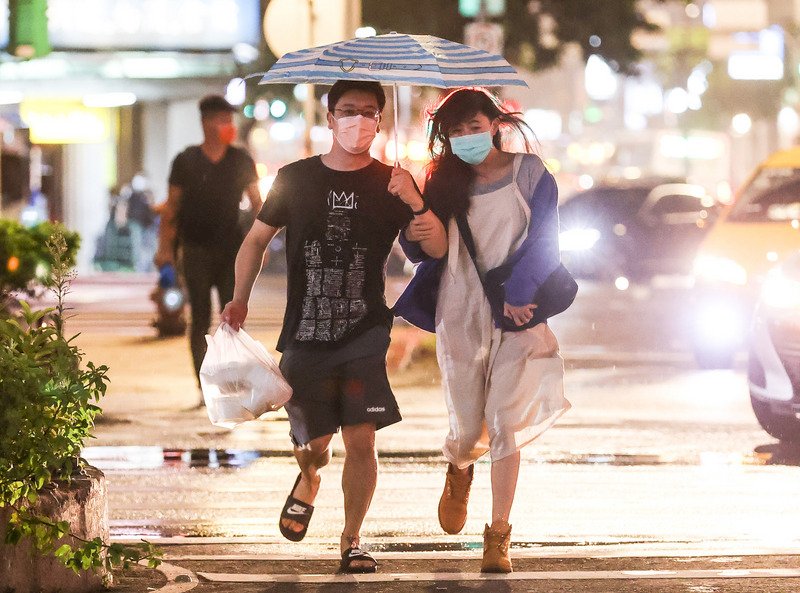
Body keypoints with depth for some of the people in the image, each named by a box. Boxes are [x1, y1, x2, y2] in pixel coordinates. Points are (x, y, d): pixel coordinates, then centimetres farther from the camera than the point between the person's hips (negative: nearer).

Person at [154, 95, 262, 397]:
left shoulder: (241, 161, 4)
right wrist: (165, 247, -2)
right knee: (200, 320, 1)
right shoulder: (186, 162, 0)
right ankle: (204, 389, 6)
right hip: (196, 250, -1)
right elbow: (171, 207, 4)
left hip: (231, 250, 1)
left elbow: (257, 203, 11)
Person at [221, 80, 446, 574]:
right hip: (305, 337, 1)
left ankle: (352, 540, 9)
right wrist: (240, 300, 4)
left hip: (365, 333, -1)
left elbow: (438, 248, -7)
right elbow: (257, 239, 14)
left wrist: (416, 203, -24)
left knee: (362, 439, -9)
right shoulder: (295, 179, 3)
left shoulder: (390, 184, 1)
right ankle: (309, 480, 43)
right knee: (314, 445, 5)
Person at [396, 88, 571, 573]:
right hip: (460, 314, 2)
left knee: (506, 424, -9)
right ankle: (459, 471, 44)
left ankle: (499, 537, -3)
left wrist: (519, 295, -16)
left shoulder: (529, 173, 1)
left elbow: (542, 241, -6)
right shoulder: (446, 182, 8)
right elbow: (429, 250, 10)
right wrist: (415, 237, -12)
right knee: (467, 428, 6)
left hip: (517, 315, -2)